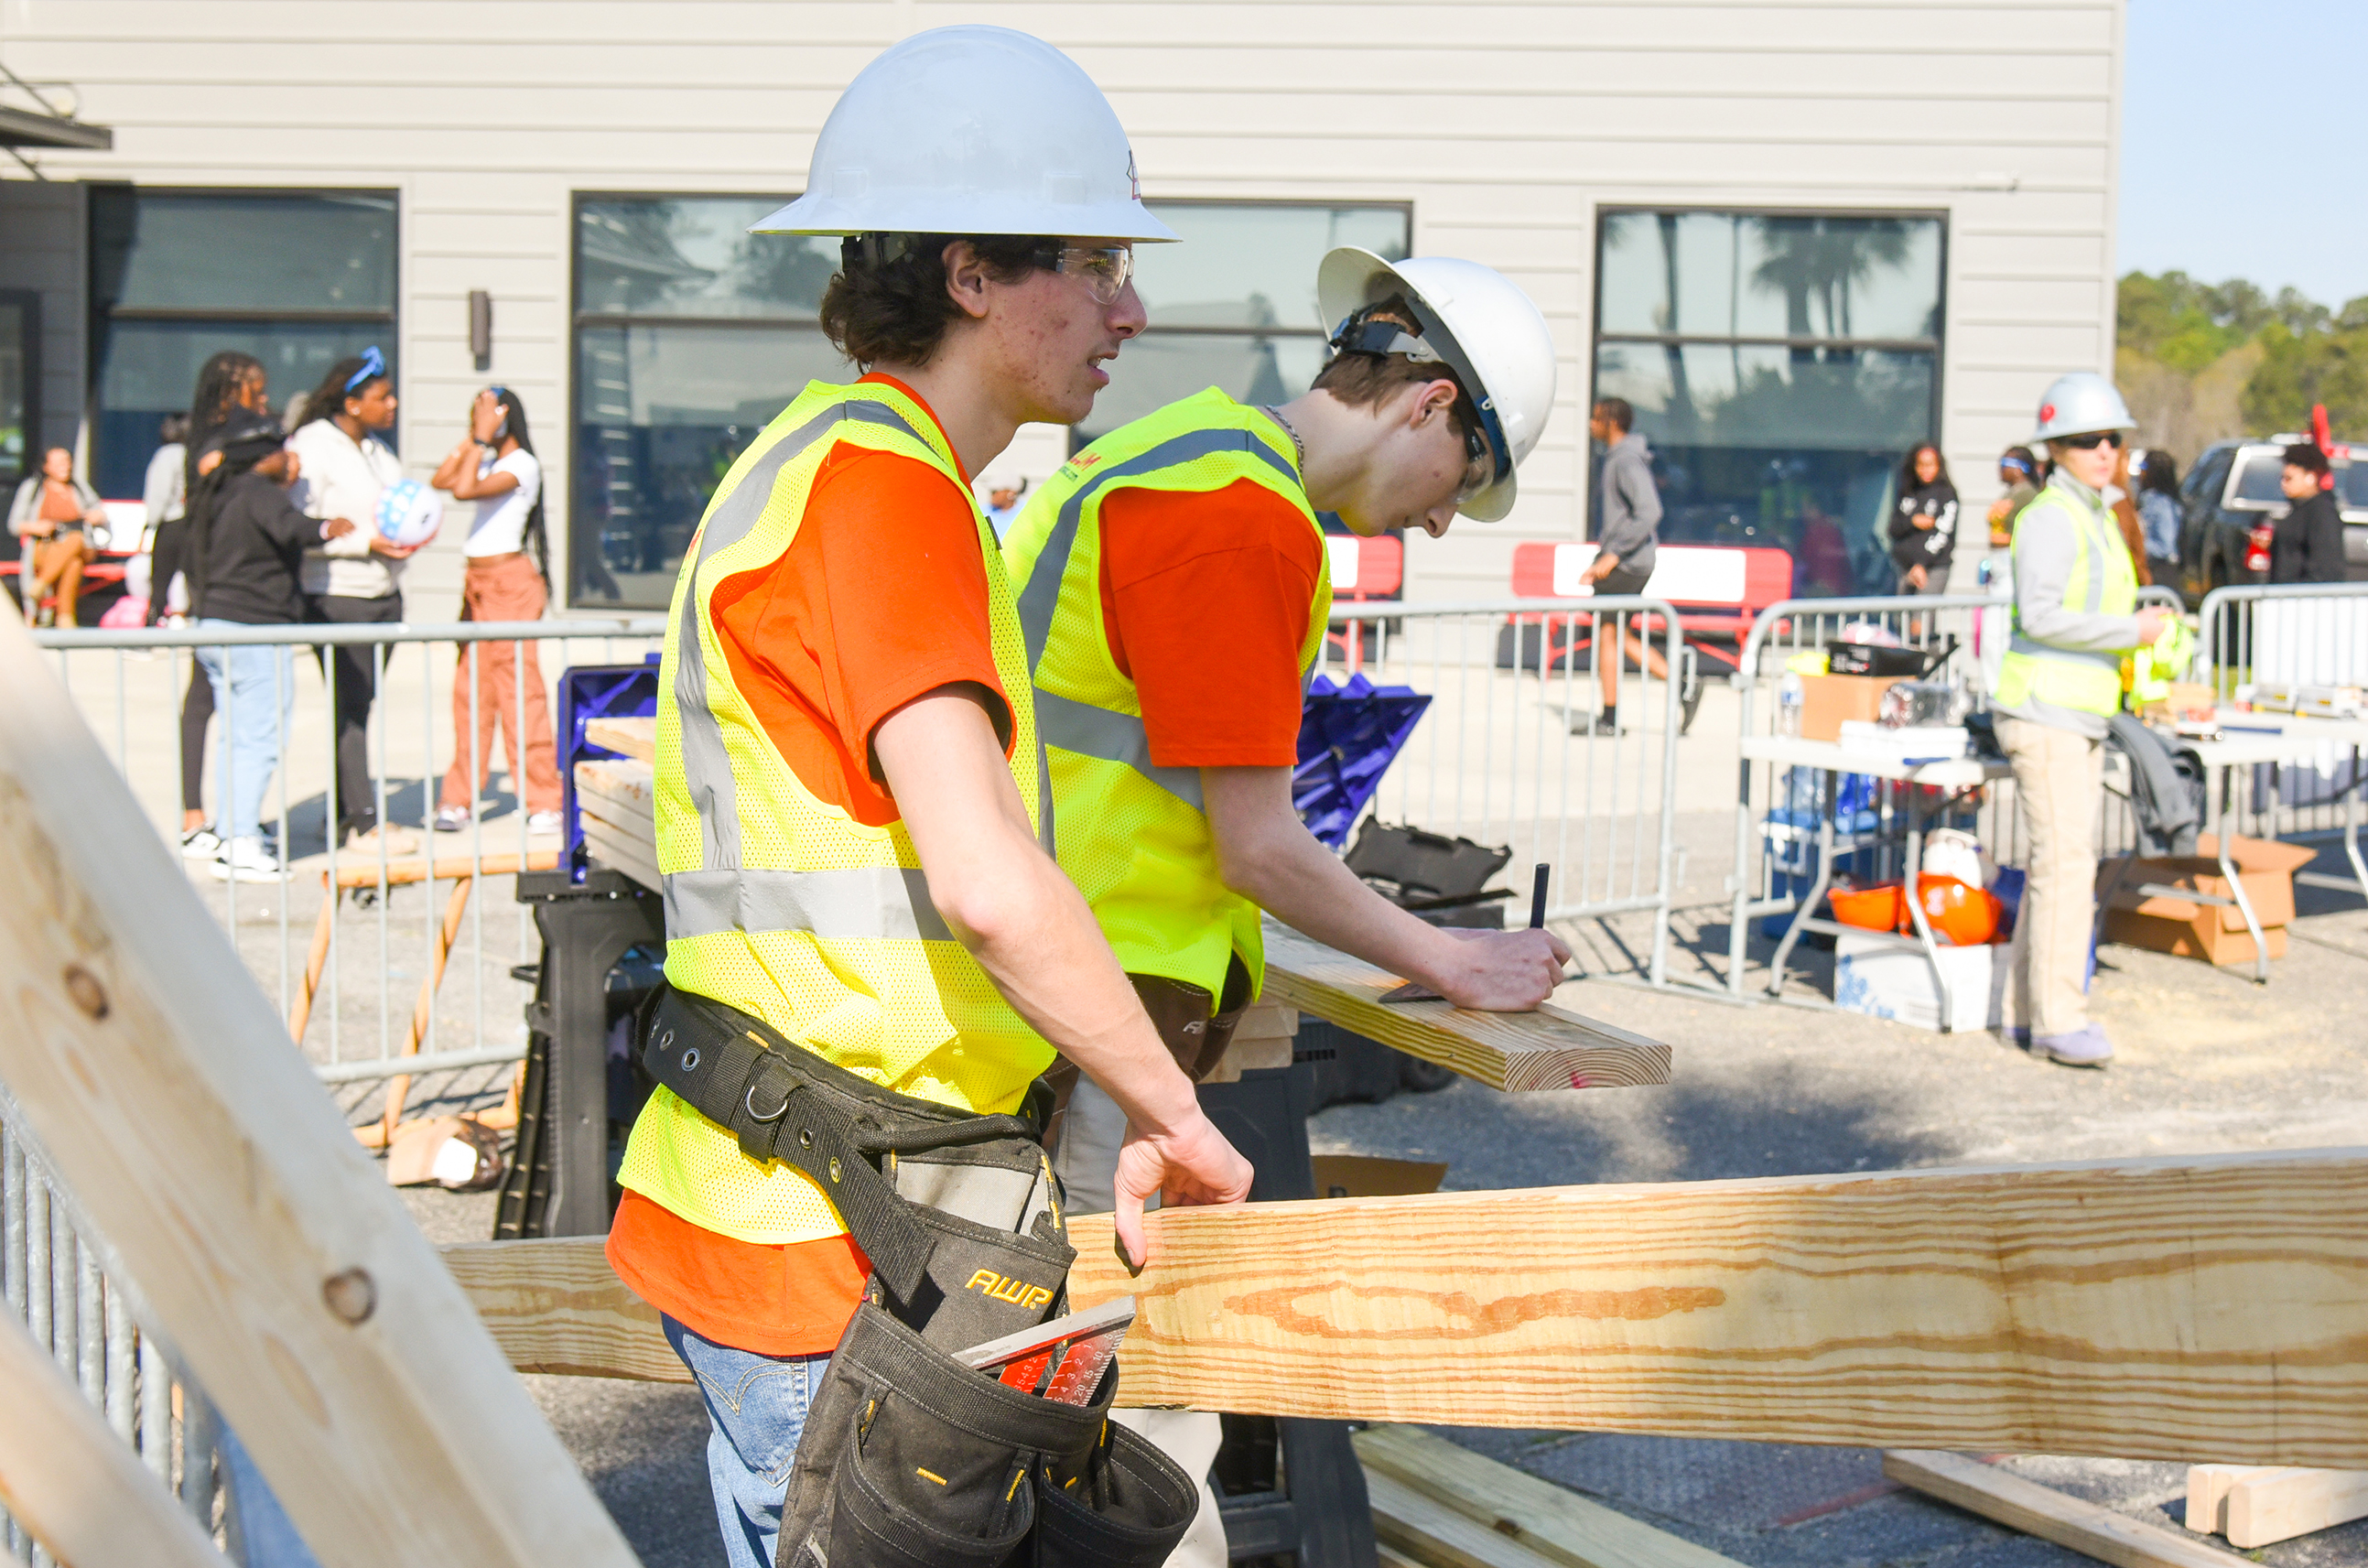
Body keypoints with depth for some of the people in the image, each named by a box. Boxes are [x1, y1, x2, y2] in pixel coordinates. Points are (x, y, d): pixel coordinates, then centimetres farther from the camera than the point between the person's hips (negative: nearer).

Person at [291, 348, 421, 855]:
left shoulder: (377, 450, 17)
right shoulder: (310, 447, -10)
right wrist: (367, 543, -19)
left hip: (384, 593, 8)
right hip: (336, 598, -8)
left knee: (360, 707, 10)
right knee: (350, 708, -7)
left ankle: (344, 814, 17)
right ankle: (363, 823, -4)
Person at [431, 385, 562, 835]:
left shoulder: (522, 463, -10)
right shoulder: (487, 461, 17)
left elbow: (466, 489, -22)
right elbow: (441, 480, 12)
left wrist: (483, 437, -14)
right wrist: (471, 439, 9)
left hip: (510, 580, -9)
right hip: (478, 582, 9)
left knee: (518, 686, -9)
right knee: (470, 688, 8)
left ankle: (543, 802, -5)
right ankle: (460, 798, 13)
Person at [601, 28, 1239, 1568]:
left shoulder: (825, 466, 16)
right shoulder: (876, 483, -17)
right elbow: (988, 882, -28)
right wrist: (1174, 1120, -14)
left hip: (764, 1203, 10)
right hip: (828, 1247, -10)